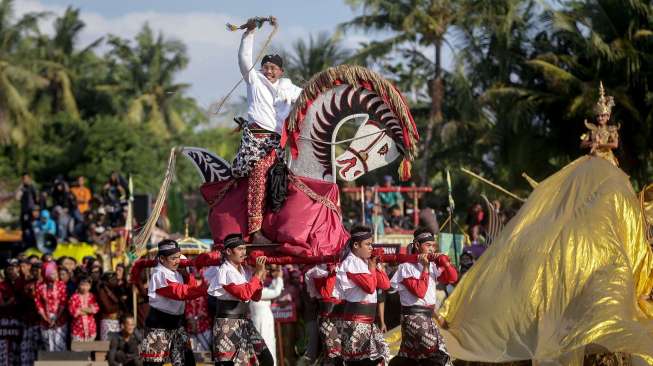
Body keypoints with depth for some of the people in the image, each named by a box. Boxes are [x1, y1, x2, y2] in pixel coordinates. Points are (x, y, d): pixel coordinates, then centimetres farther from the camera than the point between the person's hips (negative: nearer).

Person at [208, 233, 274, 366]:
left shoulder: (245, 270, 10)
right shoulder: (224, 271, -13)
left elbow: (256, 297, 12)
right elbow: (244, 293, -22)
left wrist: (260, 276, -1)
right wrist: (258, 273, -16)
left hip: (245, 323, 8)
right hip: (228, 325, -8)